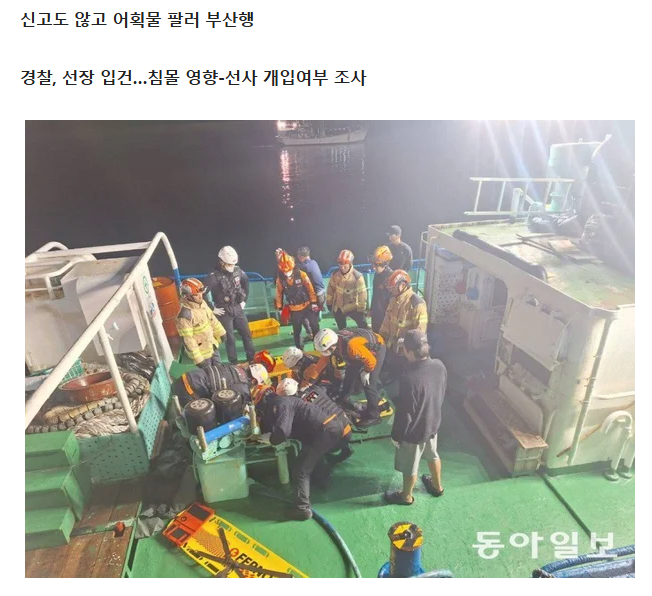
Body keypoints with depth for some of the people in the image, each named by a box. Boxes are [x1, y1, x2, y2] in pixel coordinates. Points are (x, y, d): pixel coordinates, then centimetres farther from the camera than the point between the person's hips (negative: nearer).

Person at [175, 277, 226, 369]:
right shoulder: (185, 315, -31)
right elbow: (187, 340, -27)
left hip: (212, 345, 7)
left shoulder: (202, 303, -7)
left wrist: (222, 333, 17)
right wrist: (198, 359, -23)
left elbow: (212, 318, 9)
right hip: (201, 352, -7)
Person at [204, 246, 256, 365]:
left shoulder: (238, 271, -5)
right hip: (224, 312, -4)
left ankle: (252, 358, 28)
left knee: (247, 333, 12)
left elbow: (246, 282, 14)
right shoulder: (214, 277, -21)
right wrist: (212, 309, -14)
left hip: (238, 308, 5)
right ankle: (234, 363, 22)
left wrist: (244, 300, 12)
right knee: (230, 338, 6)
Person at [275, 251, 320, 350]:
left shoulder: (301, 274, -13)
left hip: (307, 305, -1)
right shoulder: (280, 279, -9)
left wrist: (314, 302, -7)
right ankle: (300, 350, 27)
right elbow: (279, 294, 2)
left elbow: (310, 289, -8)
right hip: (294, 309, 1)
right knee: (297, 331, 11)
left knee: (315, 327, 9)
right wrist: (279, 308, 6)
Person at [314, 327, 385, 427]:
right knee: (350, 374, 18)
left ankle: (373, 415, 7)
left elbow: (371, 360, -33)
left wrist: (366, 372, -13)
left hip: (376, 348, -8)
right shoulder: (334, 341, -18)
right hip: (363, 347, 8)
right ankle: (343, 399, 40)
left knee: (368, 384, -9)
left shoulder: (351, 346, -43)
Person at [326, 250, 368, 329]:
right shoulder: (335, 275, -9)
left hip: (353, 308, -3)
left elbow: (362, 294, -18)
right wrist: (329, 303, 10)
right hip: (338, 308, 4)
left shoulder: (357, 276, -22)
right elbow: (331, 289, 3)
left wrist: (361, 309, -15)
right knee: (341, 329, 22)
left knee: (363, 327, 3)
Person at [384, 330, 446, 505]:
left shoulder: (409, 379, -38)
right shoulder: (439, 366, -16)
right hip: (433, 423, 7)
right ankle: (437, 486, 57)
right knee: (432, 455, 32)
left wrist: (396, 436, -9)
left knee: (409, 466, 20)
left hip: (414, 431, -6)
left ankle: (406, 496, 45)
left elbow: (404, 414, -26)